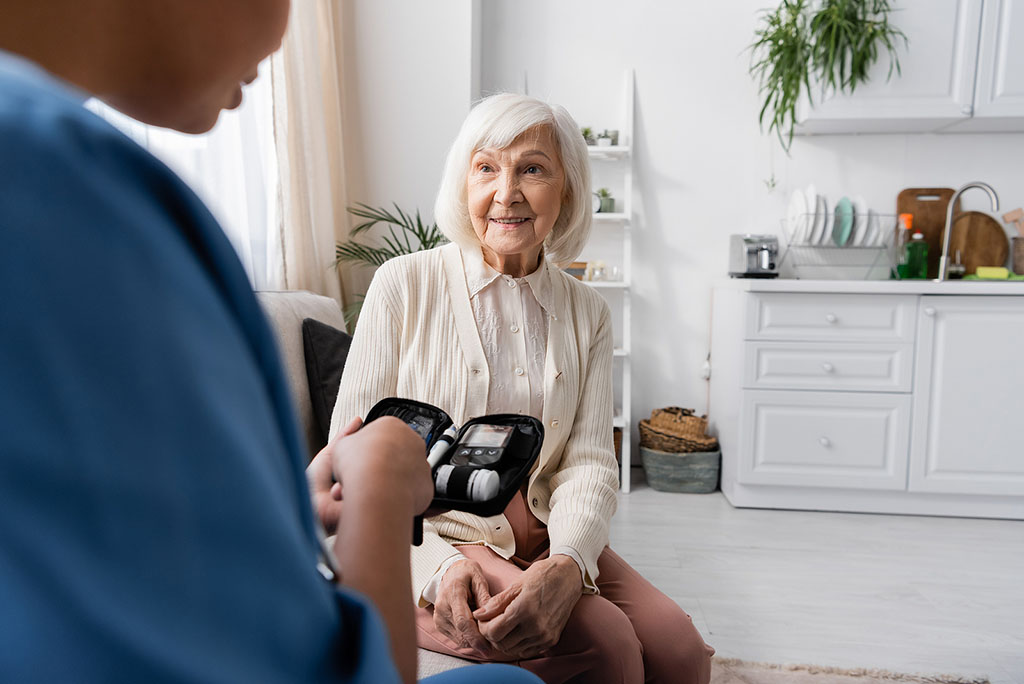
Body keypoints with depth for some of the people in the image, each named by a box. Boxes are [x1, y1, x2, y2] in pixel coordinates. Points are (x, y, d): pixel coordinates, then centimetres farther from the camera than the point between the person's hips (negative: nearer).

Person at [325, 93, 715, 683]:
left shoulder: (588, 313, 5)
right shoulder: (405, 285, -7)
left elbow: (590, 461, -2)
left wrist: (565, 564, -22)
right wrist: (439, 563, -21)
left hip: (542, 540, 4)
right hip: (426, 542, -4)